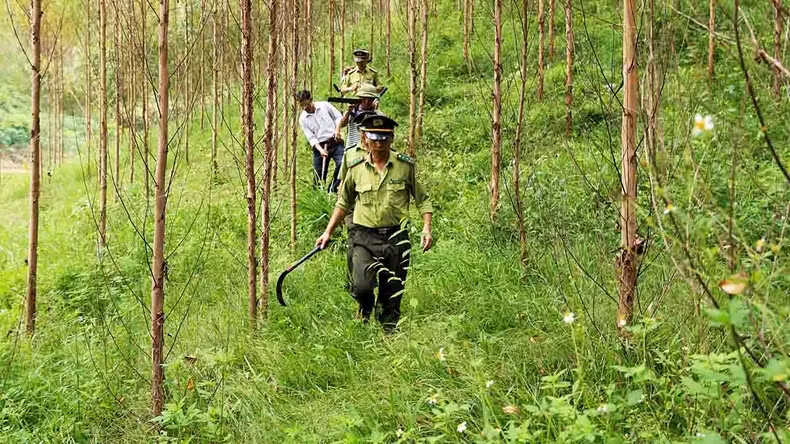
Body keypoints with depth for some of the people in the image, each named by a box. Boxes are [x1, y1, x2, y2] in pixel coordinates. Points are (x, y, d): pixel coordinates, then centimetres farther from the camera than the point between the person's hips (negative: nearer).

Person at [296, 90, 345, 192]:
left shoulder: (324, 105, 3)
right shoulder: (303, 118, 4)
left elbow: (338, 117, 12)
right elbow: (311, 137, -3)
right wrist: (320, 150, -16)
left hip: (335, 142, -1)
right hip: (319, 146, 1)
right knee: (318, 175, 0)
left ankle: (333, 189, -9)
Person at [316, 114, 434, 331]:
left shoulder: (406, 166, 0)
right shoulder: (356, 169, 3)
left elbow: (422, 199, 9)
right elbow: (343, 203, 17)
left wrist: (427, 227, -4)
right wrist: (328, 232, 16)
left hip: (396, 237, 0)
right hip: (365, 237, 0)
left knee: (392, 294, 2)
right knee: (361, 287, -14)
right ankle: (365, 315, 19)